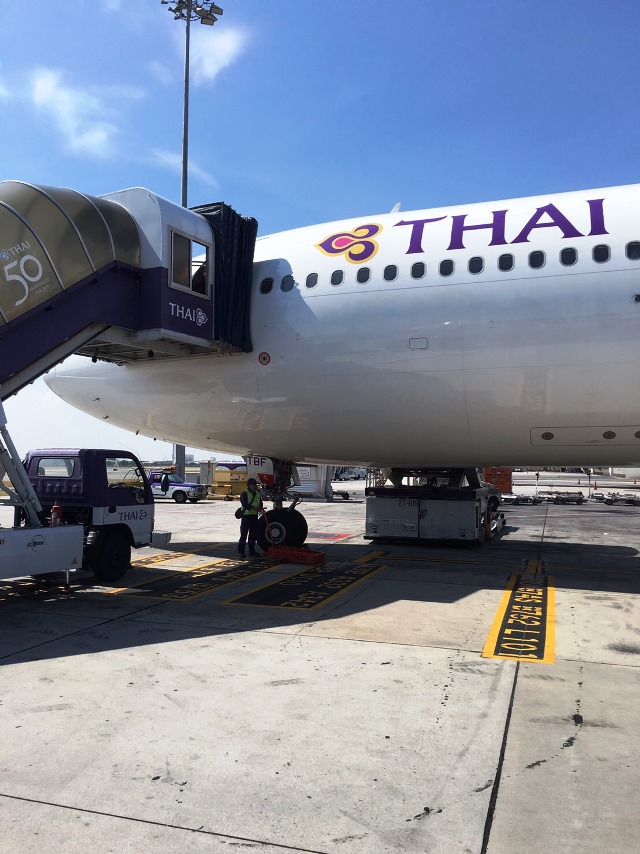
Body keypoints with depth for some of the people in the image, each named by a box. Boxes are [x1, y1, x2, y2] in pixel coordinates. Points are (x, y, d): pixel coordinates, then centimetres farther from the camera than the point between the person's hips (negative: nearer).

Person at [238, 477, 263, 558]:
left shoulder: (257, 493, 14)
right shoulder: (244, 494, -9)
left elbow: (260, 502, 15)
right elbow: (245, 504, -19)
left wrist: (260, 508, -8)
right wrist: (254, 508, -29)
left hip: (255, 516, 7)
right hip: (246, 515, -7)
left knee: (253, 534, 11)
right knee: (244, 534, -2)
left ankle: (252, 550, 21)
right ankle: (241, 551, 4)